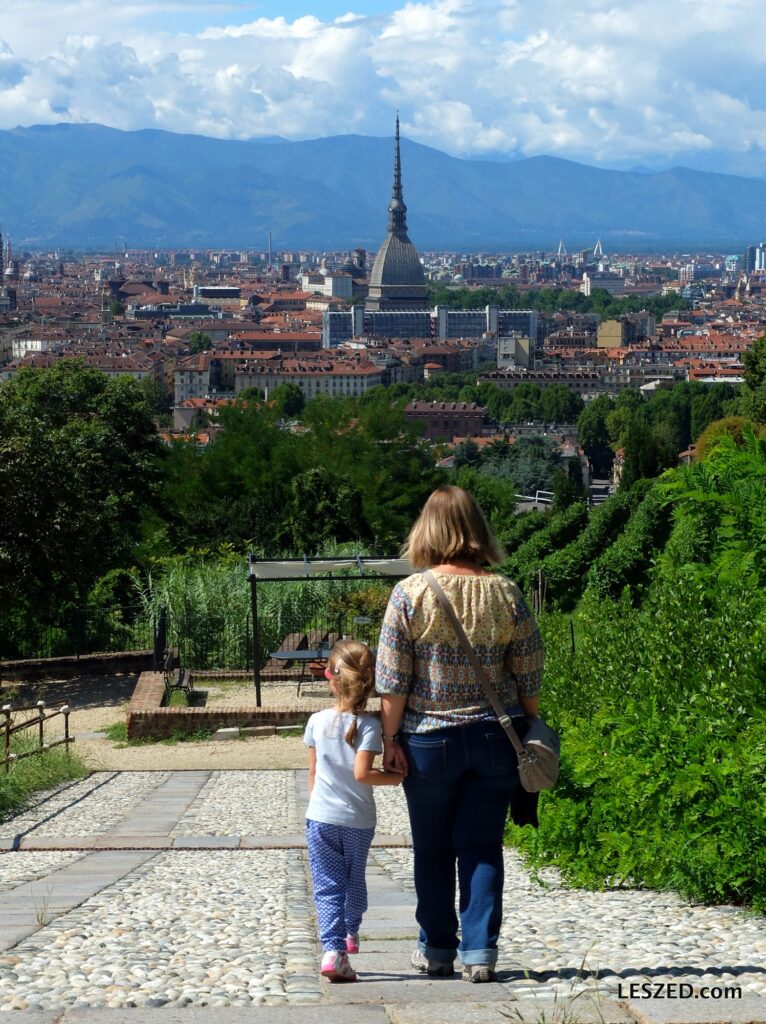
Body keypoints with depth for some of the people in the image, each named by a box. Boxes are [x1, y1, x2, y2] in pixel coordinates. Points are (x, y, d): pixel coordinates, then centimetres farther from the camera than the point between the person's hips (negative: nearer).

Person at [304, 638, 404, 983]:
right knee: (355, 878, 21)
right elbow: (361, 773, -21)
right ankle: (350, 934, 42)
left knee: (327, 885, 0)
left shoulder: (317, 722, -4)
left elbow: (313, 773, 5)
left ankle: (333, 949, -16)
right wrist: (394, 777, -7)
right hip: (358, 819, 0)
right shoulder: (368, 725, -13)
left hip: (321, 817, 0)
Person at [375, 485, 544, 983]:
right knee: (483, 846, 7)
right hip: (495, 737, 2)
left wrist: (390, 738, -1)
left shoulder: (410, 592, -10)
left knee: (433, 848, 12)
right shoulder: (505, 593, -3)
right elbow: (530, 673, 2)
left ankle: (438, 950, 20)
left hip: (429, 740, -1)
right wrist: (527, 729, 15)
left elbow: (393, 679, -9)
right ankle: (480, 952, 3)